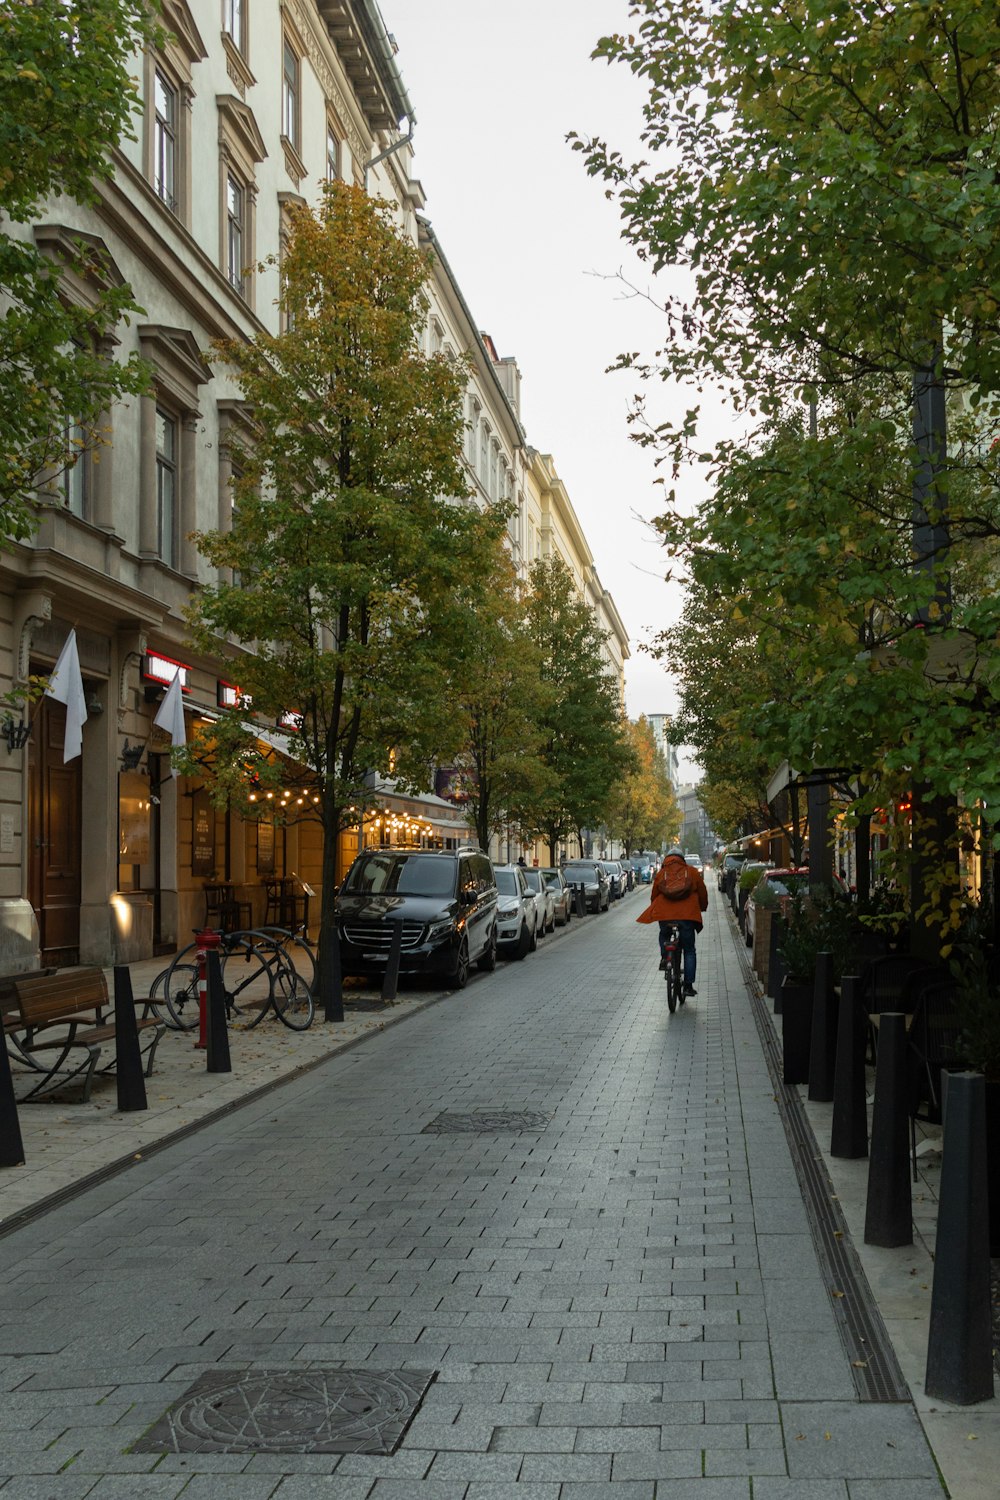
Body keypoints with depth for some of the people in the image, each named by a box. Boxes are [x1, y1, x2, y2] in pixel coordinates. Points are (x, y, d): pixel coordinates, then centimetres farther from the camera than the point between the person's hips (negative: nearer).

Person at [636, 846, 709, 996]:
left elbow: (654, 894, 13)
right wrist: (703, 908, 31)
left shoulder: (660, 873, 7)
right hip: (687, 915, -1)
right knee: (689, 952, 11)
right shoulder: (692, 872, 6)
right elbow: (702, 892, 12)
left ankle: (664, 957, 9)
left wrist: (656, 910, 32)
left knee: (663, 935, 35)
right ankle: (688, 986, 5)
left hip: (664, 916, 1)